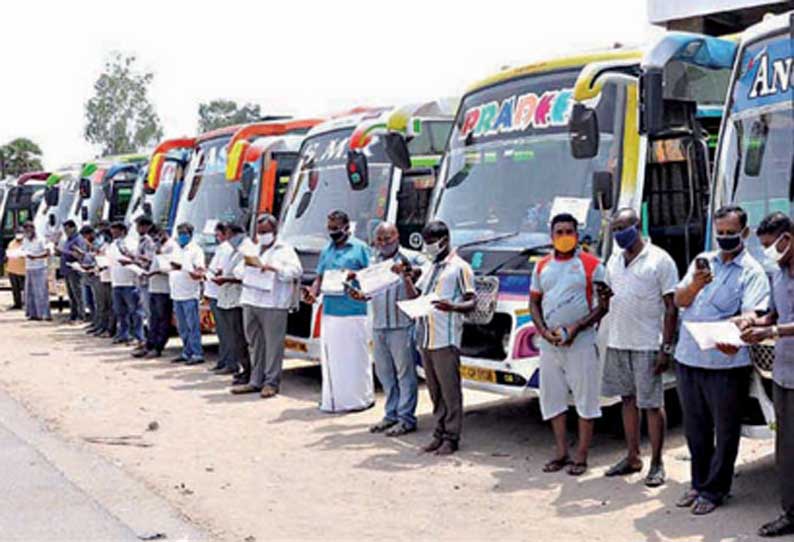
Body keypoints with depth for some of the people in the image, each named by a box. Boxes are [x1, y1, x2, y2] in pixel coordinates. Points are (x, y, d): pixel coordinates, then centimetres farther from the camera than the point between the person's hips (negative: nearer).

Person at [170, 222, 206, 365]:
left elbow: (200, 272, -12)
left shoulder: (196, 250, -5)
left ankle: (197, 354, -4)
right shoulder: (176, 250, 17)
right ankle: (187, 352, 19)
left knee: (193, 326, -7)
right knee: (182, 327, 11)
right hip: (176, 294, 7)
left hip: (190, 294, -7)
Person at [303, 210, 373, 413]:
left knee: (355, 356, -2)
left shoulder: (360, 248, 1)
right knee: (331, 357, 7)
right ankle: (333, 398, 14)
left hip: (354, 312, -5)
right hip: (329, 312, 6)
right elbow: (320, 277, 19)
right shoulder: (327, 251, 18)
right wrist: (313, 291, -1)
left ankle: (361, 397, 7)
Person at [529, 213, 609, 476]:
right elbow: (534, 303, 14)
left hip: (581, 342, -5)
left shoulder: (591, 264, -2)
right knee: (552, 398, 9)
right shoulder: (542, 266, 12)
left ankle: (581, 456, 7)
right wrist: (543, 330, -4)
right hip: (549, 343, 5)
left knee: (585, 398, -1)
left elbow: (603, 304, -4)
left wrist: (577, 328, -15)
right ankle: (561, 452, 20)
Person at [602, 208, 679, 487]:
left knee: (652, 405, 0)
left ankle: (656, 464, 10)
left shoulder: (660, 260, -7)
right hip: (617, 343, 6)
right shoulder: (614, 260, 12)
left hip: (647, 346, -6)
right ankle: (632, 458, 23)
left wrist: (666, 348, -14)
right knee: (628, 400, 13)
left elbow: (671, 307, -9)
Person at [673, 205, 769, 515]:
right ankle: (699, 483, 31)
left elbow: (752, 314, -18)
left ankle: (714, 490, 19)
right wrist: (695, 284, -18)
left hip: (726, 363, -5)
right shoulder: (702, 261, 11)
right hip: (688, 358, 5)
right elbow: (679, 300, 4)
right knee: (695, 428, 16)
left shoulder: (752, 272, -5)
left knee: (725, 431, 6)